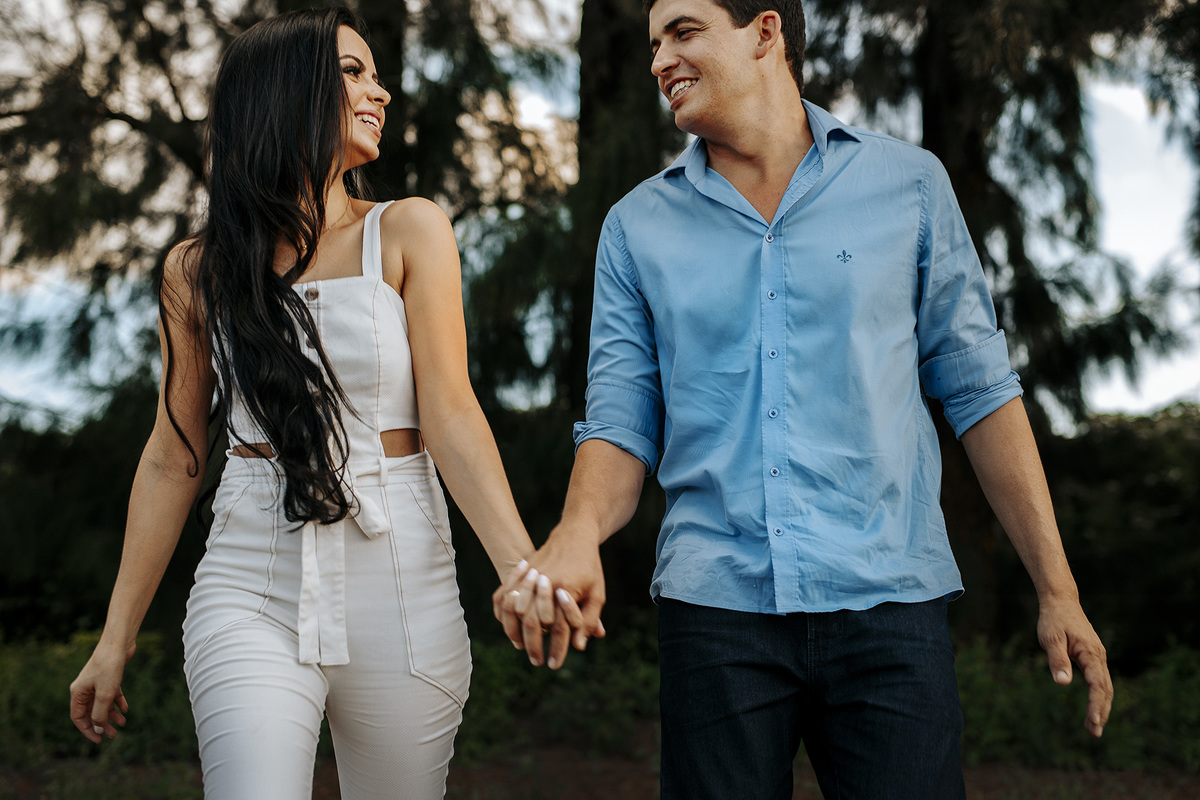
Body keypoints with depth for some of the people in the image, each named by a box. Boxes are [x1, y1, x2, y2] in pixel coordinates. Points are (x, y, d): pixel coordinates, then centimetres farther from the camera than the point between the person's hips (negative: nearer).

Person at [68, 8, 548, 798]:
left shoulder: (410, 232, 3)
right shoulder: (199, 269, 6)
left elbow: (450, 414, -7)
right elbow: (173, 460, 11)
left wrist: (524, 569, -22)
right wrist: (117, 638, 12)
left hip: (400, 582, 0)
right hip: (252, 590, 0)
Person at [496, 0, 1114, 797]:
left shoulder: (908, 183, 7)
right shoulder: (637, 226, 10)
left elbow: (979, 390, 7)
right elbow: (621, 421, 5)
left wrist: (1058, 589, 3)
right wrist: (578, 536, -17)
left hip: (890, 606, -1)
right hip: (716, 605, 1)